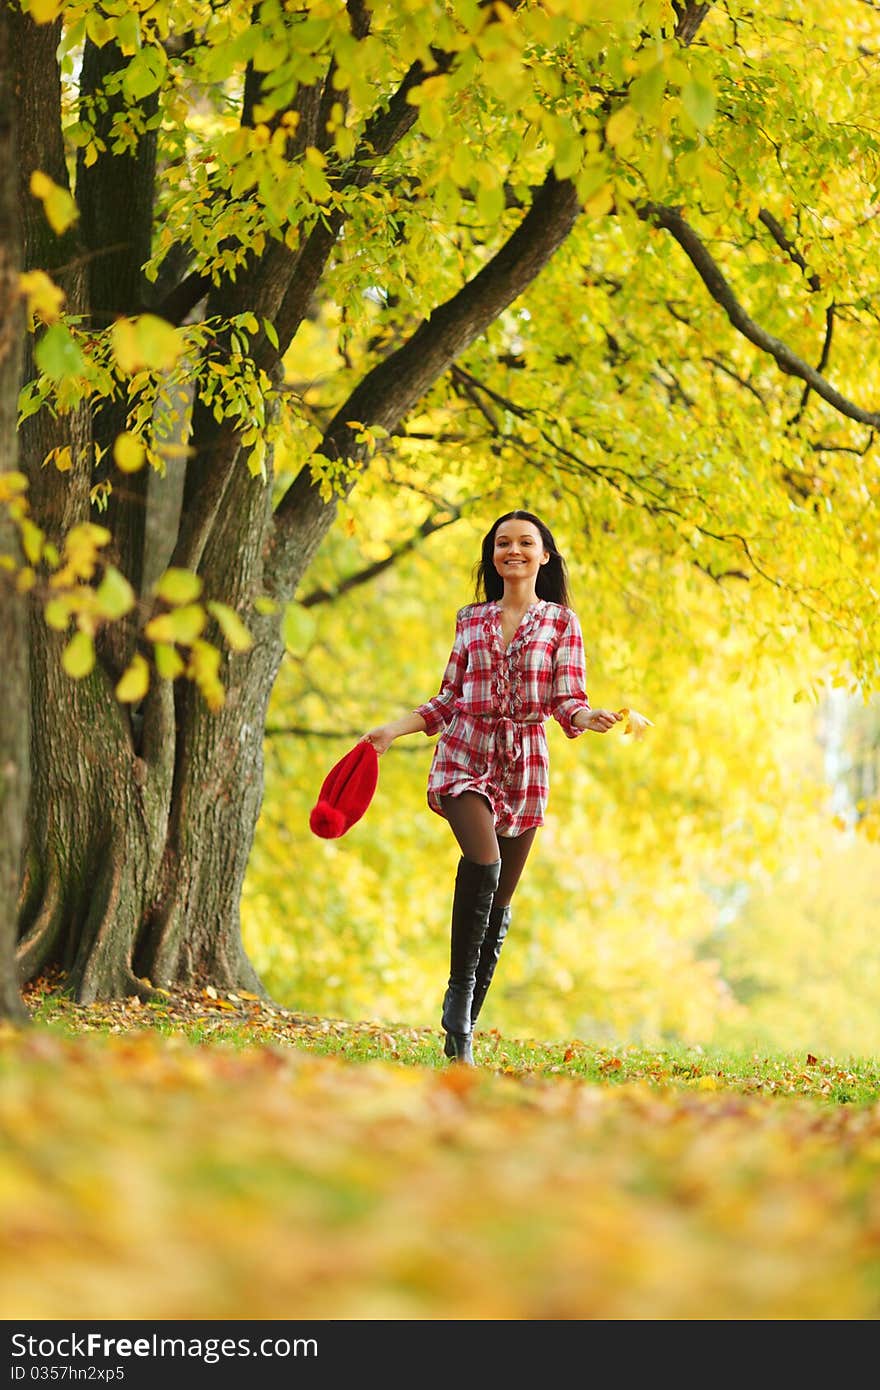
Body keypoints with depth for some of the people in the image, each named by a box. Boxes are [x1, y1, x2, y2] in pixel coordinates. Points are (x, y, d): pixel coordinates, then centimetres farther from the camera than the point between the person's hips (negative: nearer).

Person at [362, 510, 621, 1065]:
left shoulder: (561, 621, 7)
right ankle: (458, 991, -18)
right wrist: (393, 730, 8)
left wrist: (589, 718, -21)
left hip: (524, 765, 1)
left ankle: (462, 1032, 10)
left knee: (500, 900, 2)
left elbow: (568, 703, 0)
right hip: (465, 754, 0)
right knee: (483, 862, -28)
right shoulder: (471, 620, 11)